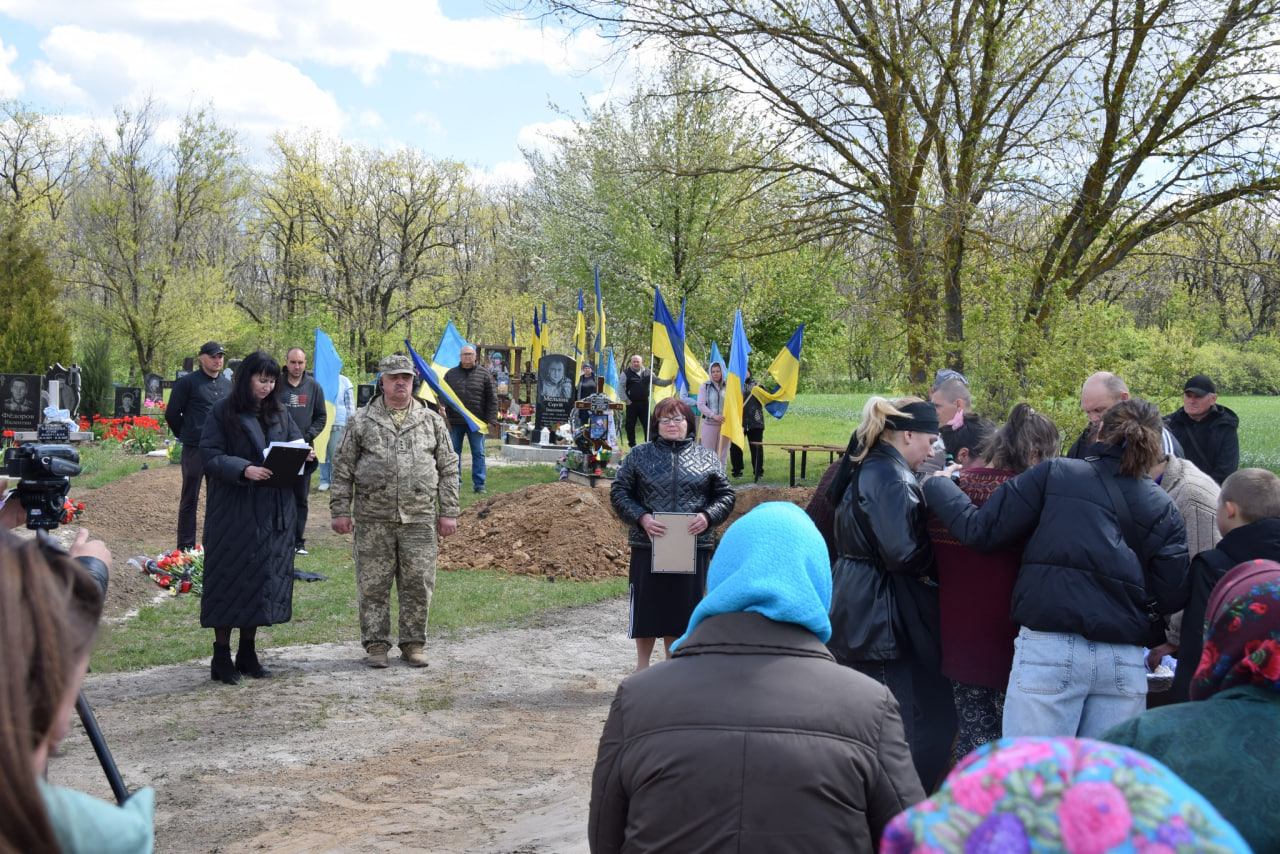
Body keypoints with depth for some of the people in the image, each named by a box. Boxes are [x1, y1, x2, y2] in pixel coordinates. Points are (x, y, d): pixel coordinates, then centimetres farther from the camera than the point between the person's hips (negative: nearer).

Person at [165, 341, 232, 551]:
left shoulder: (228, 385, 11)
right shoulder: (187, 383, -5)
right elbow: (172, 414, -1)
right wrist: (186, 435, 6)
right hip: (194, 450, -5)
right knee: (189, 499, 2)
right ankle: (186, 548, 8)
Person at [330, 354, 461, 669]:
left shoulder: (432, 421, 9)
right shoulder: (361, 421, 6)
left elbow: (448, 469, 10)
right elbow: (343, 469, 7)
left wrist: (448, 512, 5)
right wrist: (340, 510, 1)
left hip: (420, 519, 1)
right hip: (373, 520, -1)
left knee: (418, 584, 3)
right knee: (373, 585, 3)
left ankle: (413, 644, 16)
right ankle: (376, 645, 14)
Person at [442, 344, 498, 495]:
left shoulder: (484, 375, 2)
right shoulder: (450, 374, 8)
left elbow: (492, 399, 1)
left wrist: (490, 420, -5)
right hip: (454, 422, 2)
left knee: (478, 453, 2)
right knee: (454, 453, 7)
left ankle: (479, 484, 7)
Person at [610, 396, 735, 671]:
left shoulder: (707, 459, 8)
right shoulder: (639, 455, 6)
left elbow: (726, 496, 9)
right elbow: (619, 493, 3)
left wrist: (708, 516, -10)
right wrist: (641, 518, -13)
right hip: (648, 546, -1)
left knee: (682, 609, 7)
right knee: (646, 607, 6)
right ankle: (642, 665, 24)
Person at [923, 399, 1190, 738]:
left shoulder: (1053, 475, 2)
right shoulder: (1164, 509, 10)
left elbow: (979, 531, 2)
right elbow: (1171, 596, 3)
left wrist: (937, 485, 17)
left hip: (1049, 648, -3)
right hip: (1124, 660, 3)